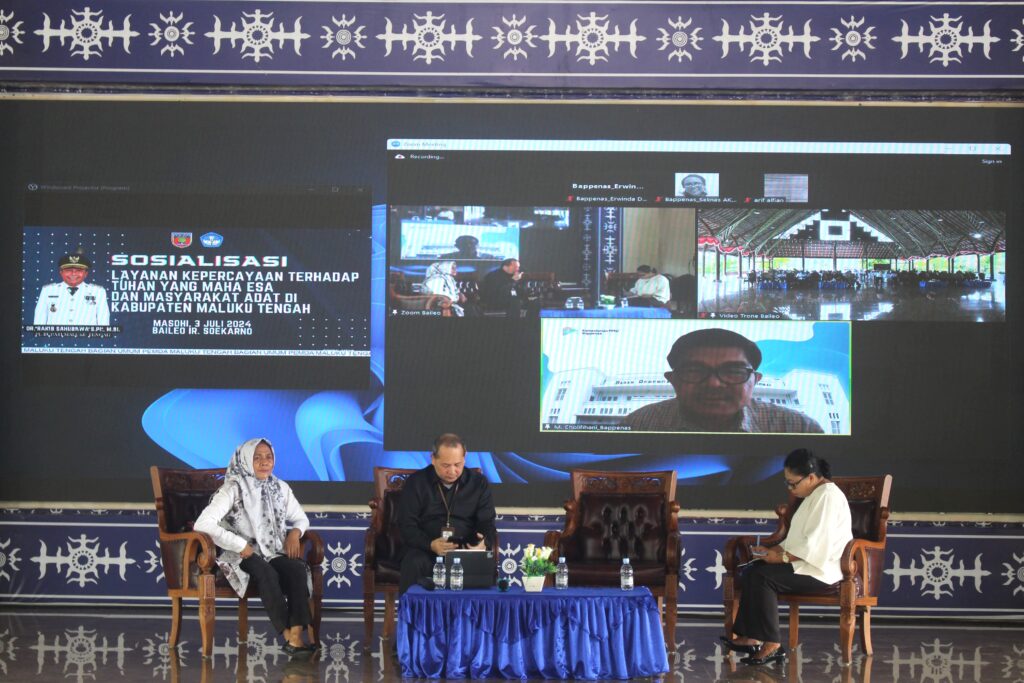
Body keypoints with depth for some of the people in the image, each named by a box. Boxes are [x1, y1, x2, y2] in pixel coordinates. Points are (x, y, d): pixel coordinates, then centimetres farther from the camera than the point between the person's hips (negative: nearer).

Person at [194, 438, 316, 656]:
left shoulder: (280, 488, 8)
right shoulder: (233, 490, -10)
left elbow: (301, 518, 21)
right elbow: (203, 524, -20)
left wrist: (295, 532, -4)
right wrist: (241, 545, -22)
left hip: (274, 553, 4)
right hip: (242, 556, -4)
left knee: (297, 568, -29)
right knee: (266, 573, -36)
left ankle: (296, 636, -39)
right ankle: (288, 636, -35)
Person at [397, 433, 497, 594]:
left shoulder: (478, 483, 9)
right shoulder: (416, 482, 4)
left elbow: (486, 523, 7)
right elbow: (407, 525, -1)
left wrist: (484, 544, -18)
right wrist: (431, 544, -21)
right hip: (424, 549, -1)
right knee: (414, 564, -35)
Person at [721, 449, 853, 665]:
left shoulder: (828, 497, -15)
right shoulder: (814, 495, 17)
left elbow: (815, 547, -23)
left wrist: (782, 556, -18)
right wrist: (772, 550, 7)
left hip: (821, 570, -10)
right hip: (804, 564, 10)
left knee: (763, 576, -22)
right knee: (751, 573, -3)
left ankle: (772, 645, -18)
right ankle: (750, 637, -9)